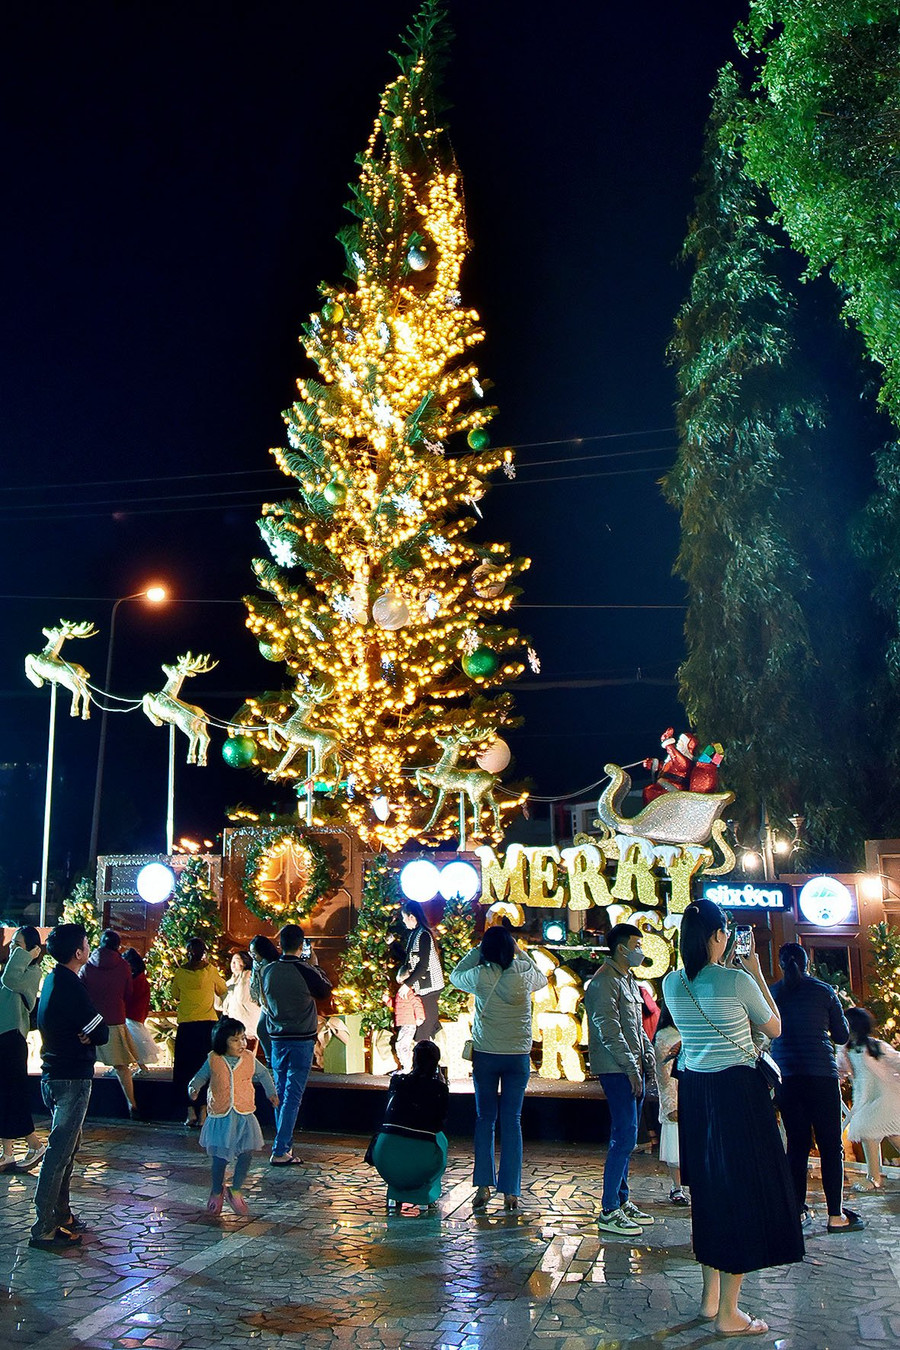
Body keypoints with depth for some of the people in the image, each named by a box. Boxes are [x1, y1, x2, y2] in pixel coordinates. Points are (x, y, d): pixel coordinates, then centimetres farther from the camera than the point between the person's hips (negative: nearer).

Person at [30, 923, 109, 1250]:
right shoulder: (70, 986, -21)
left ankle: (61, 1214, 29)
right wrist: (88, 1035, 0)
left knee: (65, 1147, 19)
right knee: (59, 1150, -5)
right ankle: (44, 1228, -2)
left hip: (55, 1074, 10)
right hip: (71, 1078, -10)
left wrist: (82, 1035, -3)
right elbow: (100, 1033, -18)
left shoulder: (54, 980, 9)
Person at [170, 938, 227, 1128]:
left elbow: (175, 996, 12)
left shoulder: (180, 973, -3)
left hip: (186, 1025, 0)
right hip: (208, 1023, 0)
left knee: (186, 1068, 9)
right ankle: (203, 1111, 5)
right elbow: (222, 990, 12)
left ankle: (191, 1112, 4)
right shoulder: (210, 970, -4)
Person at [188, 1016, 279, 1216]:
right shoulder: (213, 1060, -6)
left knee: (246, 1154, -5)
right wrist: (194, 1088, -12)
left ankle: (236, 1191, 17)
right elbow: (201, 1076, 8)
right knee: (219, 1158, 4)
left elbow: (263, 1074, 17)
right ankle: (216, 1191, 30)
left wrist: (271, 1092, 11)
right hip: (220, 1117, -2)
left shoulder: (249, 1059, 0)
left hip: (244, 1116, 2)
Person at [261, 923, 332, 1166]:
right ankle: (280, 1151, -4)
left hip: (277, 1039, 4)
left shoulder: (267, 971, -2)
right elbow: (326, 990, 3)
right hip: (302, 1040, -4)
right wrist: (315, 965, 16)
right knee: (293, 1096, -2)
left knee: (280, 1094, 14)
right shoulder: (306, 971, -15)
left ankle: (285, 1146, 22)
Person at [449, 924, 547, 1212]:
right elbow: (543, 978, 17)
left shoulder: (480, 976, -10)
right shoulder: (524, 975, -8)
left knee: (485, 1119, 10)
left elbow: (455, 976, 12)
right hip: (519, 1055, 1)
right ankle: (511, 1192, 5)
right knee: (512, 1121, 6)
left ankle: (484, 1185, 5)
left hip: (486, 1055, -1)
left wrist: (477, 950, 10)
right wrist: (521, 952, 15)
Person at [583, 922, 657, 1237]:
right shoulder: (604, 982, -13)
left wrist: (648, 1061, 16)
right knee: (624, 1137, -11)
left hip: (633, 1069, 10)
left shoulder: (630, 981, 18)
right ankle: (608, 1212, -7)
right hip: (616, 1070, -10)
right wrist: (631, 1068, -20)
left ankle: (622, 1201, 21)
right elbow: (609, 1031, -19)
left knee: (625, 1137, 13)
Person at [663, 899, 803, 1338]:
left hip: (694, 1090, 6)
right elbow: (774, 1028, 0)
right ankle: (728, 1313, 9)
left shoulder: (672, 983, 0)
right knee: (743, 1189, 4)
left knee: (707, 1187, 18)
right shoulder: (737, 981, -16)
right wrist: (756, 973, 4)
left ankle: (710, 1296, 29)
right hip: (738, 1090, -6)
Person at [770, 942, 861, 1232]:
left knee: (797, 1143, 10)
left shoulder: (772, 993, 4)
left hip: (785, 1077, 3)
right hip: (821, 1075, -3)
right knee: (830, 1145, 2)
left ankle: (798, 1211, 13)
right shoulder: (823, 991, -1)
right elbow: (842, 1036, 6)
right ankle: (836, 1215, 1)